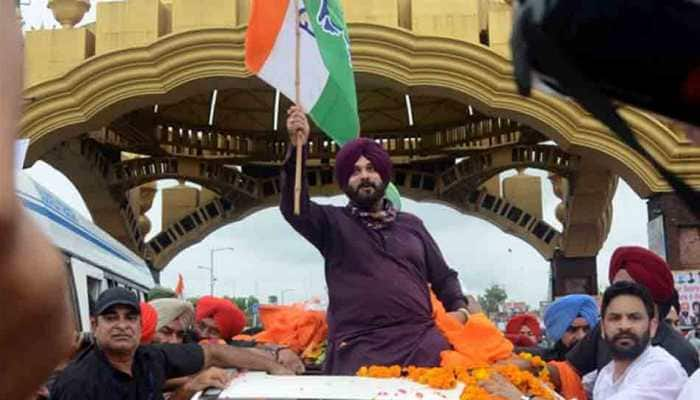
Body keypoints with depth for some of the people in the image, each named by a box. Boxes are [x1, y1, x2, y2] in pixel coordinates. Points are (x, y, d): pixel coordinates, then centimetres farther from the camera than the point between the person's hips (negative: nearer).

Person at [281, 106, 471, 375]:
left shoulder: (411, 224, 23)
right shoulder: (334, 222, 13)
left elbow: (443, 276, 27)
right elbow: (294, 208, -5)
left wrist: (459, 309, 6)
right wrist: (297, 148, -16)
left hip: (421, 337, 3)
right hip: (361, 344, -2)